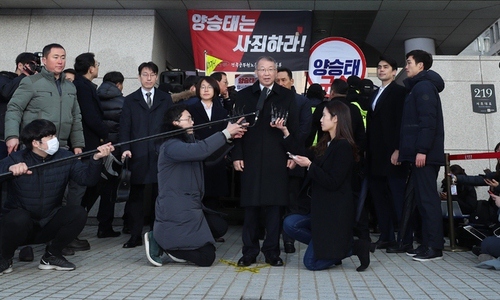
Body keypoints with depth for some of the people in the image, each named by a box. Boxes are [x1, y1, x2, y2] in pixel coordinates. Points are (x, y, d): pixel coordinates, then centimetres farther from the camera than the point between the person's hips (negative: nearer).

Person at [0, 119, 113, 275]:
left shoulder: (64, 157, -6)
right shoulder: (17, 159, -11)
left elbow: (87, 178, -15)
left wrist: (96, 159, -32)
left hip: (49, 224, 3)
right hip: (20, 222, -3)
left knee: (78, 213, -22)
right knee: (20, 218, -36)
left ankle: (51, 256, 0)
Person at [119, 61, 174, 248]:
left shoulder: (166, 99, 12)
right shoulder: (130, 100, 12)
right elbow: (125, 127, 6)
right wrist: (125, 148, -8)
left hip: (161, 154, 0)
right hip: (138, 154, 0)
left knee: (158, 194, 3)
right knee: (136, 195, 3)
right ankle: (135, 236, 11)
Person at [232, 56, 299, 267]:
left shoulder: (287, 96, 9)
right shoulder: (243, 95, 10)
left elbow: (294, 127, 6)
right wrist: (236, 156, -2)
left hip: (277, 160, 0)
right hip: (250, 159, 0)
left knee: (274, 205, 3)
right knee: (250, 206, 4)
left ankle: (272, 251, 15)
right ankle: (249, 252, 15)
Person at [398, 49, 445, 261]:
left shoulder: (423, 86, -6)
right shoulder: (418, 87, 23)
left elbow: (428, 120, -17)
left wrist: (422, 150, -22)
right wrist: (403, 150, 17)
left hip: (424, 153, -10)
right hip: (418, 153, 10)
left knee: (427, 198, -8)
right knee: (422, 198, 10)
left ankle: (434, 246, -3)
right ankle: (428, 243, 16)